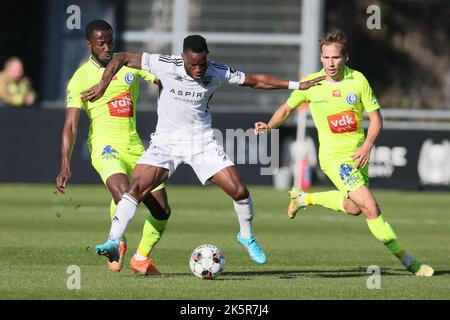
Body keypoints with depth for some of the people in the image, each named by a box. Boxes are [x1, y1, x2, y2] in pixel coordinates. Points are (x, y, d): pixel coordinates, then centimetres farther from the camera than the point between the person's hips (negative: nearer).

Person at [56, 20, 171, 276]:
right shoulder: (81, 77, -2)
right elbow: (71, 125, -6)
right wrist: (65, 166, -16)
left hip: (135, 147, 5)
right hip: (106, 147, -5)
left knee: (162, 211, 2)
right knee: (123, 193, -33)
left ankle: (141, 257, 26)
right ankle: (117, 243, -5)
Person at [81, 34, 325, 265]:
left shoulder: (217, 73, -12)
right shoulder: (164, 65, -18)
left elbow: (256, 81, 2)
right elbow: (122, 58, -8)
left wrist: (298, 85, 3)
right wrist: (102, 86, -17)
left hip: (202, 141, 1)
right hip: (166, 141, -1)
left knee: (239, 191, -6)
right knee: (135, 188, -21)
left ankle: (247, 236, 21)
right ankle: (113, 242, -19)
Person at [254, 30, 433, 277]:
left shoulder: (358, 80, -7)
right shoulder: (311, 84, -10)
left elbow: (376, 117, -3)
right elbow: (287, 109, 6)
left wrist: (367, 146, -17)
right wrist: (269, 126, -10)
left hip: (358, 154, 4)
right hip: (334, 157, -4)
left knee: (353, 208, 18)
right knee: (370, 207, -15)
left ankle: (305, 198, 37)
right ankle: (406, 260, -8)